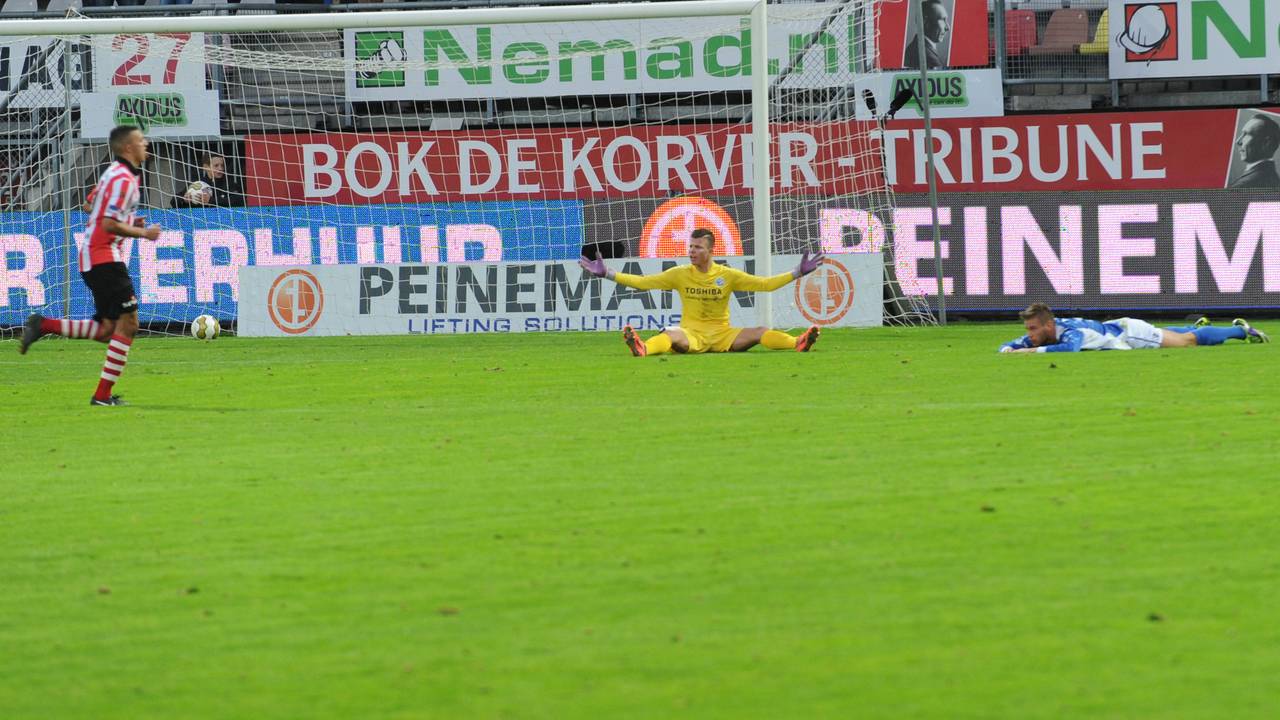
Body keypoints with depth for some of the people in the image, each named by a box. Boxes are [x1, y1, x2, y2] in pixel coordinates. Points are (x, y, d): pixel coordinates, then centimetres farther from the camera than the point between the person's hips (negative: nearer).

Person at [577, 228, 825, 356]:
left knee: (762, 333, -23)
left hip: (722, 334, 2)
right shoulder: (680, 274, 7)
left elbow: (764, 284, 6)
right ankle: (642, 349, -68)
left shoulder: (728, 275, 6)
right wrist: (607, 274, 1)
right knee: (671, 336, -38)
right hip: (692, 333, -2)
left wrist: (797, 273, -2)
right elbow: (643, 282, 7)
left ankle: (799, 343, -45)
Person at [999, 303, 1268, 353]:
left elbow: (1069, 348, -63)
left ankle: (1239, 330, 29)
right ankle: (1197, 325, 61)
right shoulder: (1039, 335, -19)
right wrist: (1008, 349, -34)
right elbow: (1012, 345, -10)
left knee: (1188, 340, 11)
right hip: (1113, 330, 7)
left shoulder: (1070, 331, -41)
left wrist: (1032, 350, -58)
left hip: (1130, 332, -7)